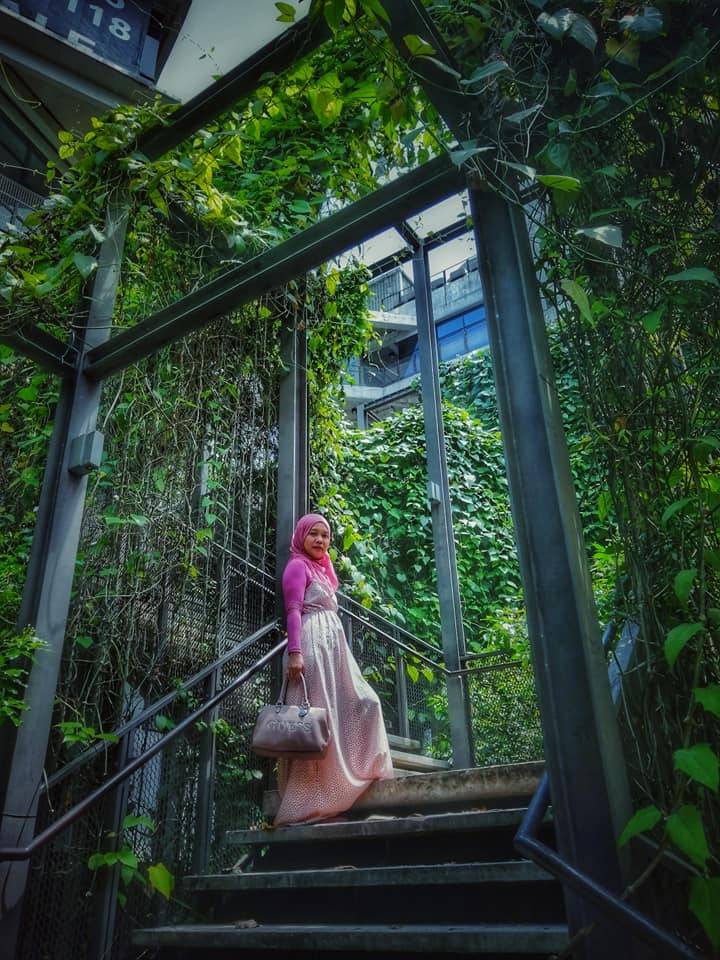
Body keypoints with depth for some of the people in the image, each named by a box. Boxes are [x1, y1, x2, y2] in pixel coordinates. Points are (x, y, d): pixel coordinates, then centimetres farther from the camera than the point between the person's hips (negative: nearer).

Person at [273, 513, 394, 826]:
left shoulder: (322, 568, 26)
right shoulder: (298, 565, 0)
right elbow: (293, 611, -12)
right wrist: (294, 652, -22)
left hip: (333, 644, 10)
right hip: (312, 646, -10)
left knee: (362, 702, 7)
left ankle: (361, 768, 12)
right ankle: (309, 800, -12)